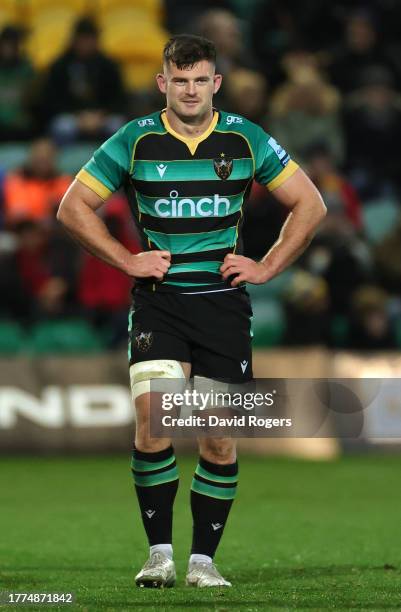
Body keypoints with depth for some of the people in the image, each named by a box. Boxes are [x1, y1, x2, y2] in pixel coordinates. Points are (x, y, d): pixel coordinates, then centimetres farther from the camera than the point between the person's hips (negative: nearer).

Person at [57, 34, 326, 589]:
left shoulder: (246, 140, 3)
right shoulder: (135, 142, 0)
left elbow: (309, 204, 11)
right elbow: (73, 206, 6)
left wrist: (266, 268, 4)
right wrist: (126, 260, -1)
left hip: (224, 300, 1)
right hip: (158, 300, -1)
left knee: (220, 439, 1)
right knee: (152, 419, -19)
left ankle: (203, 559, 13)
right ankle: (160, 553, -8)